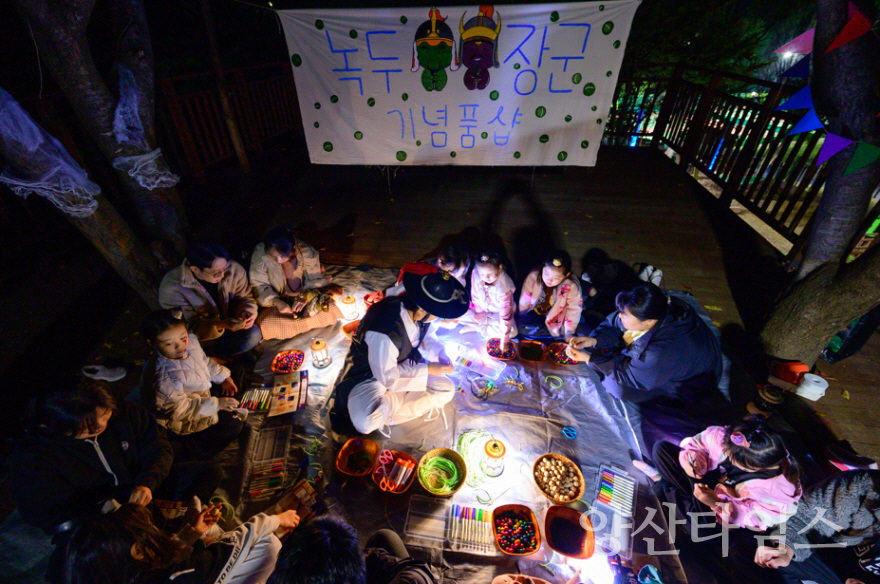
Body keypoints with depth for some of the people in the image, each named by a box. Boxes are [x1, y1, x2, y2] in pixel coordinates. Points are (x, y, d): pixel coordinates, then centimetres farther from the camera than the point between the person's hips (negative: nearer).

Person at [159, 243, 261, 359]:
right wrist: (220, 325, -39)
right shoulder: (171, 288, -24)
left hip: (229, 322, 3)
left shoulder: (234, 269, -19)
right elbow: (190, 326, -20)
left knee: (253, 334, -26)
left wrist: (248, 312, -25)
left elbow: (245, 297, -1)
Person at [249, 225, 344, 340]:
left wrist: (306, 296, -30)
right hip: (278, 302, 1)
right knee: (267, 325, -25)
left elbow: (315, 279, -10)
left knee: (330, 310, -20)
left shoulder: (307, 252, -23)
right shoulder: (260, 253, -23)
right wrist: (276, 302, -33)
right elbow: (259, 285, -15)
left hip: (307, 298, 0)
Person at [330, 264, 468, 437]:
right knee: (367, 422, -35)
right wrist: (427, 369, -20)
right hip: (369, 376, -7)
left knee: (446, 389, -7)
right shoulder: (384, 333, -38)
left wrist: (435, 355, -9)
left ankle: (386, 417, -4)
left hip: (401, 369, 8)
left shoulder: (415, 313, -16)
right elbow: (387, 377, -25)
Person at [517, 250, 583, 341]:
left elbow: (573, 311, -13)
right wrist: (521, 322, -4)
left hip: (554, 323, -1)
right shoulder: (533, 277, -21)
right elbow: (524, 303, -12)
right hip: (533, 317, 1)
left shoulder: (572, 287, -23)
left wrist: (569, 334, -11)